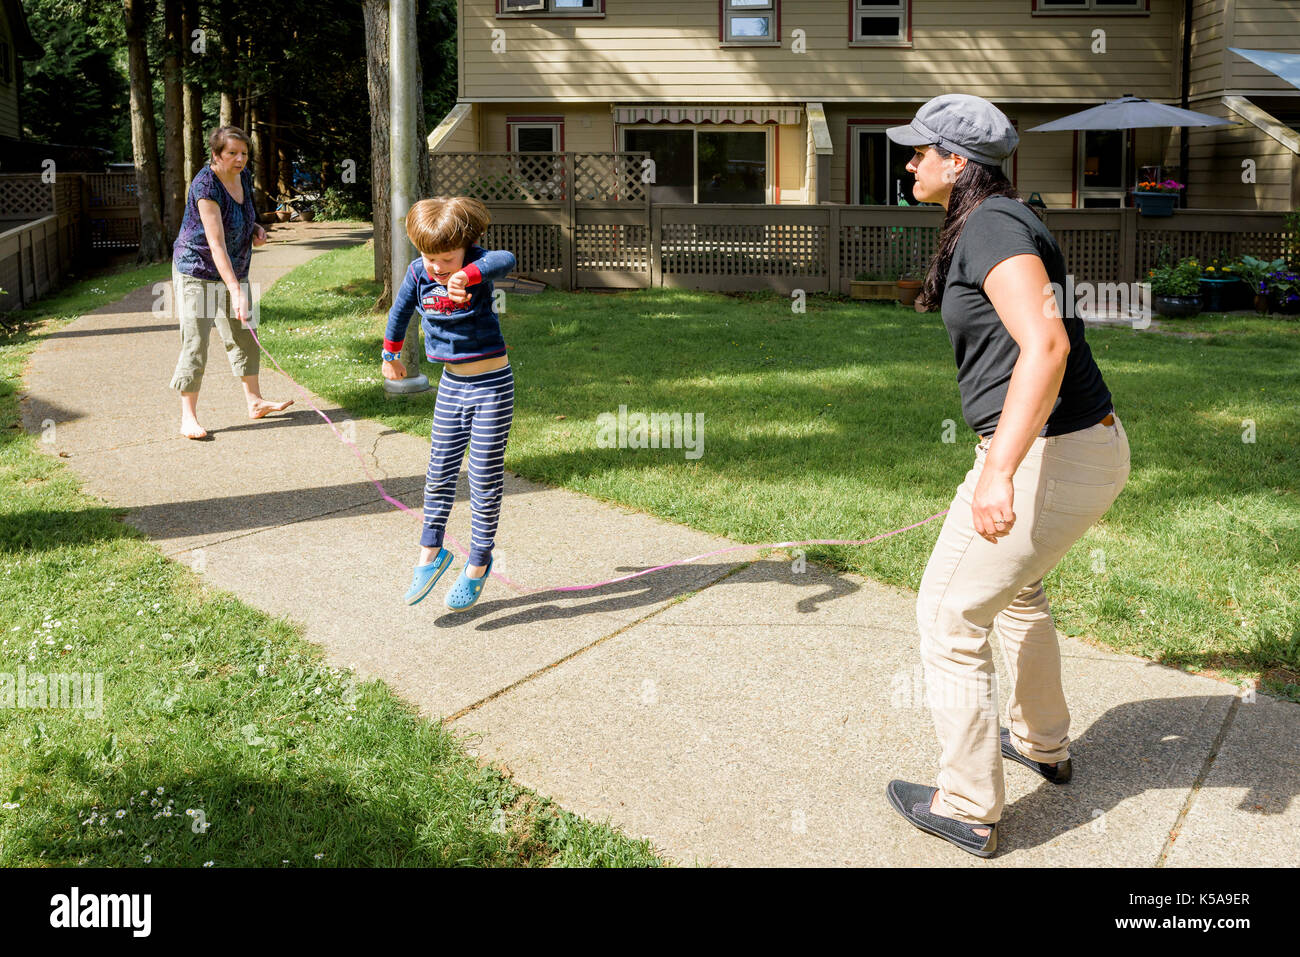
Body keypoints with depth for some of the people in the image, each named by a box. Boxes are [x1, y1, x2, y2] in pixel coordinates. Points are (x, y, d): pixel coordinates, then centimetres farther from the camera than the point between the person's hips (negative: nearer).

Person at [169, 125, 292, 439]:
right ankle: (188, 418, -4)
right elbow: (216, 245, -31)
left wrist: (256, 229, -1)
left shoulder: (244, 176, 0)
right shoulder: (206, 188, -24)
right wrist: (236, 291, -37)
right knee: (195, 343, -9)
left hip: (234, 270, 8)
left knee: (242, 336, 15)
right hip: (198, 271, -8)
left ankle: (254, 402, 28)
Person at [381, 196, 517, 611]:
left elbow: (505, 260, -40)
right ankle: (431, 552, 22)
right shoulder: (418, 272, -4)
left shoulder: (478, 264, -16)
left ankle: (479, 562, 13)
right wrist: (391, 354, 27)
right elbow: (400, 309, 16)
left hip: (492, 385, -5)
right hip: (451, 385, 5)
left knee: (485, 477, 1)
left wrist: (467, 275, -58)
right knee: (440, 470, 9)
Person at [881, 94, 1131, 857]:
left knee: (950, 615, 3)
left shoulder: (994, 227, -16)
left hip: (1046, 457, -11)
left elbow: (1045, 345, -31)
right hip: (1092, 445, 11)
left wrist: (1000, 471, -38)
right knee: (1016, 588, 32)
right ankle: (1043, 743, 50)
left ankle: (969, 810, 14)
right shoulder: (1001, 222, 16)